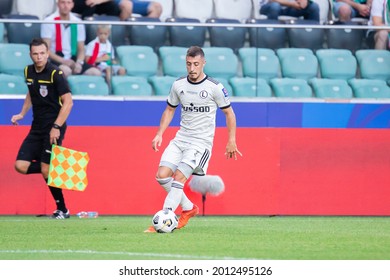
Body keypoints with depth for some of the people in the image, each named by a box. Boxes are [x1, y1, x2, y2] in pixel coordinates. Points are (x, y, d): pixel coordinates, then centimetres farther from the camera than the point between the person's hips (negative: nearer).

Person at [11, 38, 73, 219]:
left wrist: (56, 127, -22)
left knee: (46, 170, -11)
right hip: (37, 128, 7)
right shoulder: (28, 72, 7)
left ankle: (62, 210, 3)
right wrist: (22, 114, 12)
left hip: (53, 128, -7)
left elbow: (68, 102, -16)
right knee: (21, 166, -7)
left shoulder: (55, 74, -14)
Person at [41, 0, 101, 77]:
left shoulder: (78, 23, 9)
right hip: (56, 61, -5)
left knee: (96, 73, -17)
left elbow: (81, 49, 13)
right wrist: (63, 61, -21)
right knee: (66, 70, -38)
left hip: (73, 60, 5)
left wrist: (79, 63, -9)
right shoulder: (49, 22, -4)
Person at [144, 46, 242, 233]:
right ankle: (188, 208, 12)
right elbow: (169, 110, 19)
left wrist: (231, 141, -2)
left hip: (201, 142, -5)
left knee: (179, 176, -20)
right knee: (162, 175, -9)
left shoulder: (215, 88, -8)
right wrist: (159, 134, 8)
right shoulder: (178, 85, 5)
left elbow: (229, 112, 2)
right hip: (180, 139, 5)